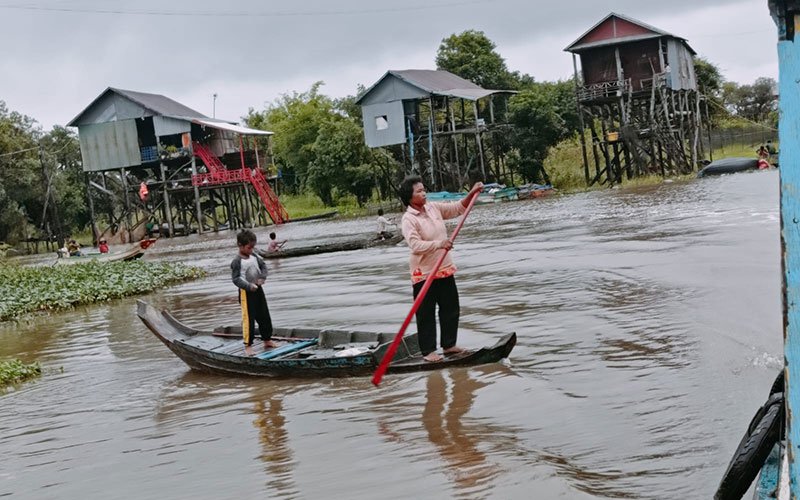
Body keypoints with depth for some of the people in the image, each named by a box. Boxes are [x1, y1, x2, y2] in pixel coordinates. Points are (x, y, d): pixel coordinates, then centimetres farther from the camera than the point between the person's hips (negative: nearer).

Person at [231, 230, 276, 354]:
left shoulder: (254, 256, 5)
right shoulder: (236, 261, -15)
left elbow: (263, 266, 11)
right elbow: (236, 278, -18)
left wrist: (262, 277, -7)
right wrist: (249, 286, -27)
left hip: (258, 289, 7)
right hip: (246, 293, -7)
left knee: (265, 317, 14)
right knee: (248, 319, -4)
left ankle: (267, 340, 29)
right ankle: (247, 346, 4)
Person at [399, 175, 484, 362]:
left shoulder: (434, 208, 5)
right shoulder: (408, 219, -16)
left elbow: (458, 208, 15)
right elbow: (416, 245, -27)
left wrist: (472, 193, 1)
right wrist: (439, 244, -38)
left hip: (445, 269, 7)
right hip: (424, 273, -7)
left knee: (451, 309, 14)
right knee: (426, 314, 1)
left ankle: (449, 344, 28)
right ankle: (428, 351, 11)